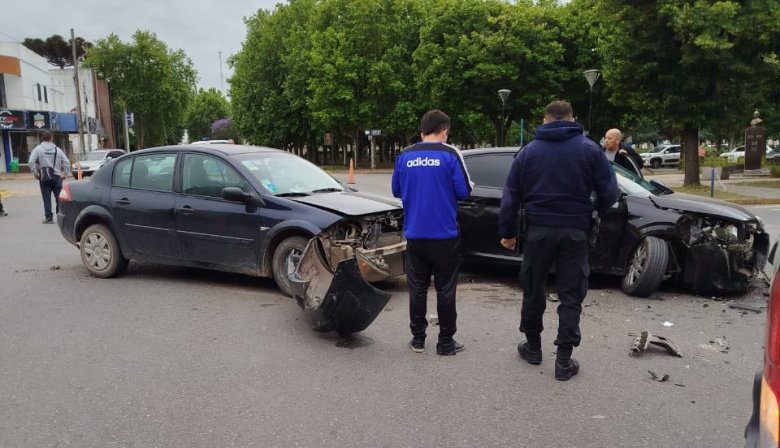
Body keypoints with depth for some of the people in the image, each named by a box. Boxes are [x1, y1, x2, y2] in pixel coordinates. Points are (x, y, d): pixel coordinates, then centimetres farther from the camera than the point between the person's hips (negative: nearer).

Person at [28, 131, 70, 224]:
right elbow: (67, 162, 4)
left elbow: (31, 162, -11)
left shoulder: (38, 149, 1)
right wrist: (64, 174, 9)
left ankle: (48, 217, 1)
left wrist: (35, 173, -4)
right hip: (57, 176, 2)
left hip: (44, 177, -2)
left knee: (46, 198, 1)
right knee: (59, 197, 6)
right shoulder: (57, 149, 8)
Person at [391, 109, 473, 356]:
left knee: (417, 287, 13)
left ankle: (418, 339, 19)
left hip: (414, 234, 3)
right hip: (445, 234, -3)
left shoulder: (405, 156, 3)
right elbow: (464, 191, -10)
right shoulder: (450, 154, -7)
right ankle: (446, 343, 13)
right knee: (445, 289, 6)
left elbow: (397, 191, 11)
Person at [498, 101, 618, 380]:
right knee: (571, 296, 5)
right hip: (574, 231, -1)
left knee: (533, 290, 16)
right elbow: (609, 192, -2)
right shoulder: (589, 149, 0)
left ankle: (533, 347, 27)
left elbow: (510, 197, 3)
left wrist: (507, 232, 9)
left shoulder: (529, 151, 4)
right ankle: (564, 360, 4)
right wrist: (594, 215, 16)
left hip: (538, 229, 1)